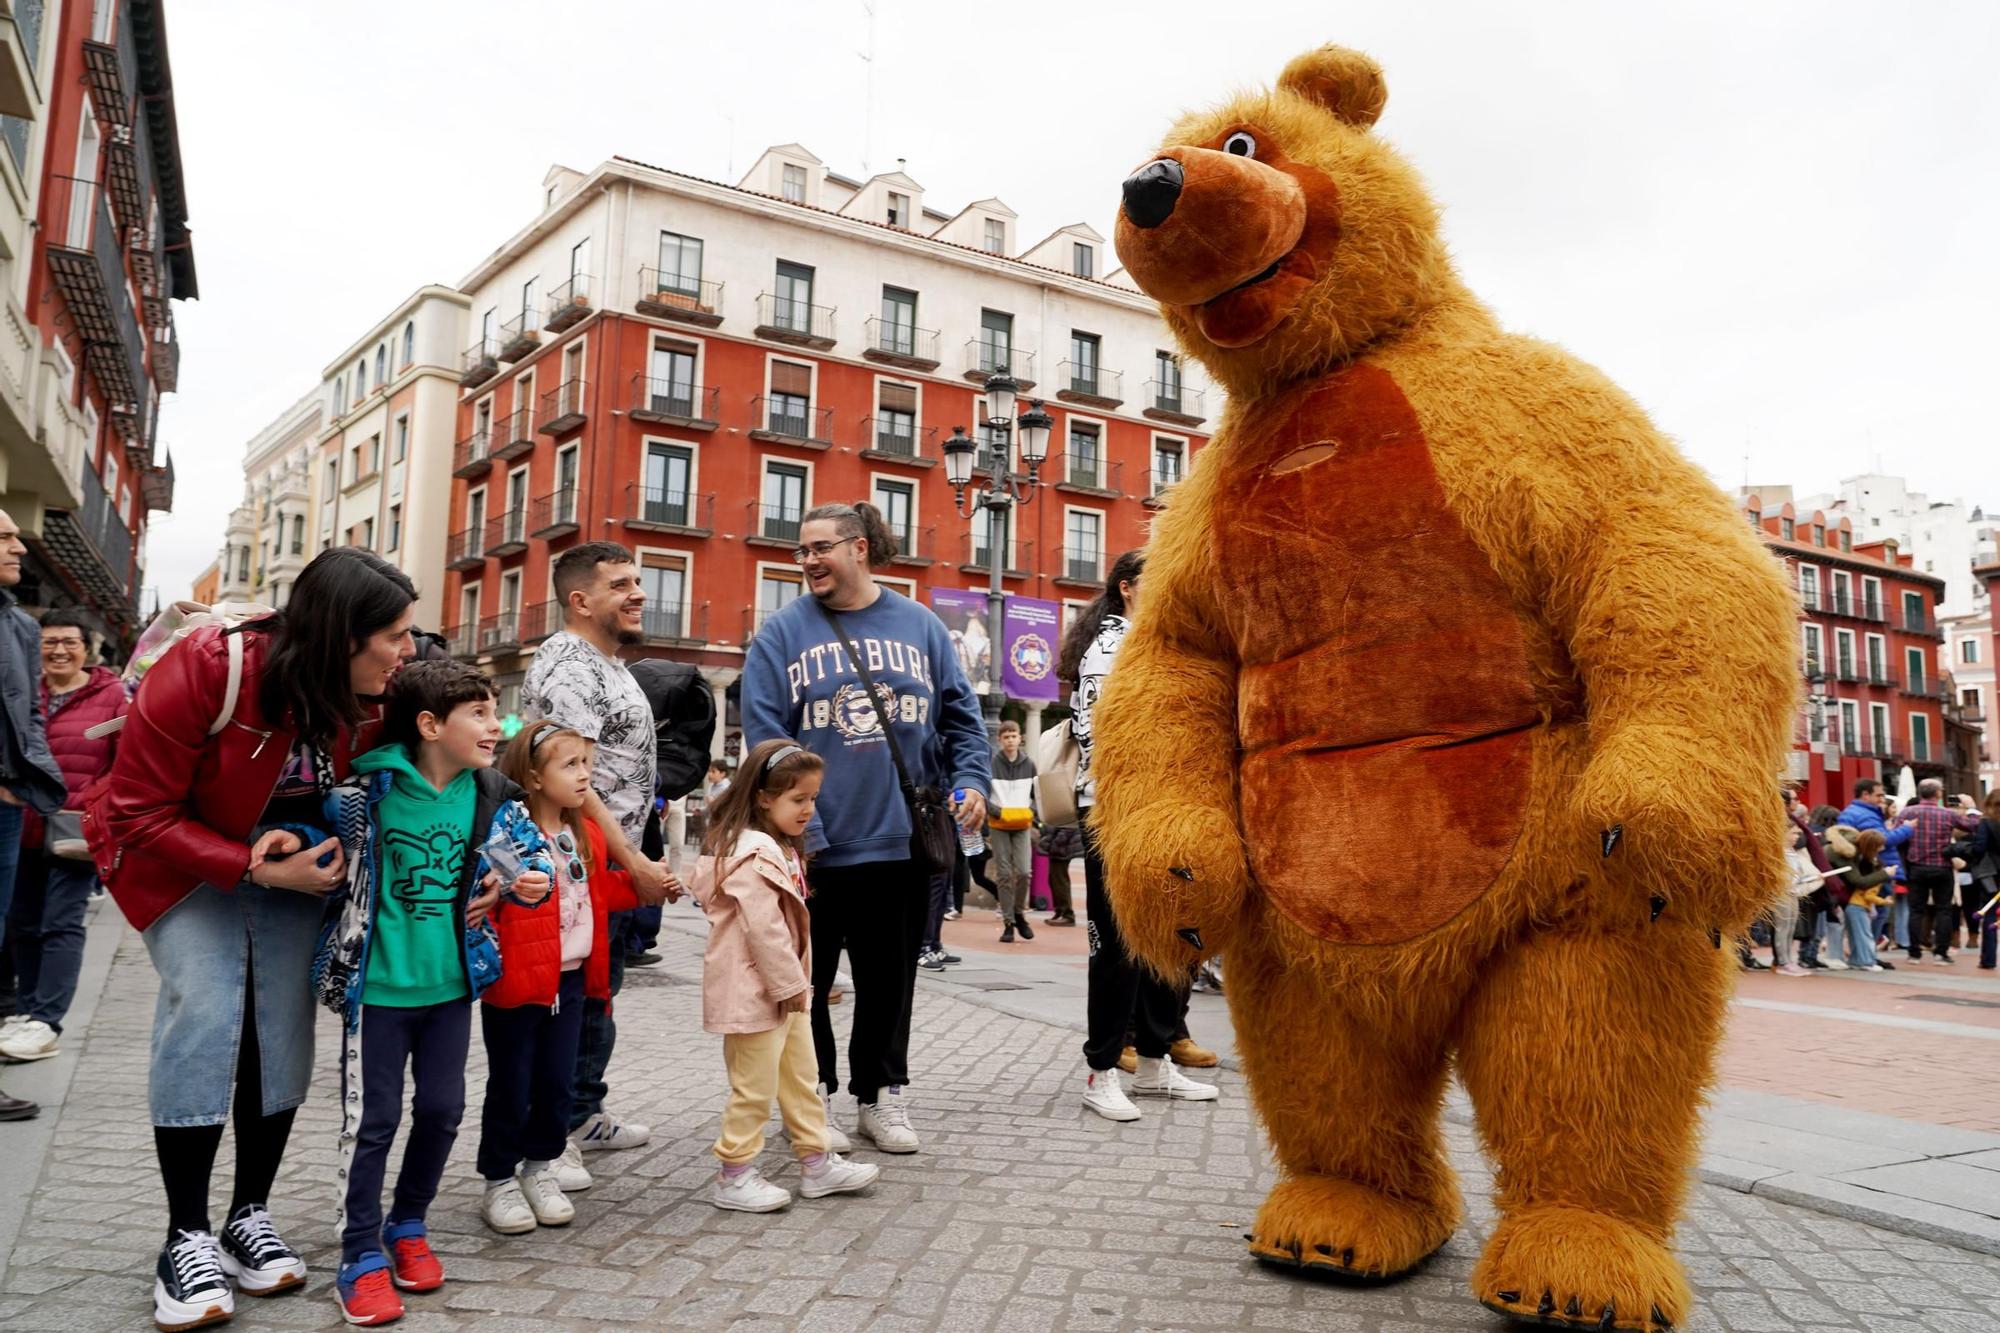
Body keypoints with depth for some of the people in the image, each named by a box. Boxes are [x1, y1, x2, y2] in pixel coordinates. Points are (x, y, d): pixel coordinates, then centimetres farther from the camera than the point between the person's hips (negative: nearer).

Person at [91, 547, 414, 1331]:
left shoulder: (374, 698, -16)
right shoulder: (206, 671, -30)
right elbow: (140, 816, -23)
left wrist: (313, 855, -18)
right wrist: (259, 871, -28)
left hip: (293, 859, 4)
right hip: (179, 855, -4)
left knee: (284, 1021, -2)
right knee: (205, 1006, -18)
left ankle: (250, 1216, 14)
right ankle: (186, 1237, -5)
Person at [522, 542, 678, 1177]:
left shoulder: (609, 664, 16)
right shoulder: (567, 667, -16)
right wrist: (635, 863, -22)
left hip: (614, 867, 10)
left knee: (599, 992, 19)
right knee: (572, 997, -2)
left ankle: (585, 1113, 32)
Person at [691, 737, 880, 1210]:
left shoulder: (780, 848, 13)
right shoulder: (753, 855, -21)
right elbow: (764, 928, -25)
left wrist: (797, 983, 17)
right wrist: (790, 984, -19)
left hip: (783, 988, 10)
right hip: (756, 991, -10)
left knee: (802, 1077, 16)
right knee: (755, 1087, 0)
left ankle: (817, 1163, 26)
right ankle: (733, 1177, 13)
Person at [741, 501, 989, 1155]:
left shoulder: (919, 625, 6)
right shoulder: (783, 632, -1)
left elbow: (962, 714, 9)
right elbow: (765, 739, -8)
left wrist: (971, 780, -8)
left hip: (903, 841, 2)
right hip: (815, 848, -2)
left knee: (890, 977, 13)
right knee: (806, 978, 10)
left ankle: (881, 1094, 29)